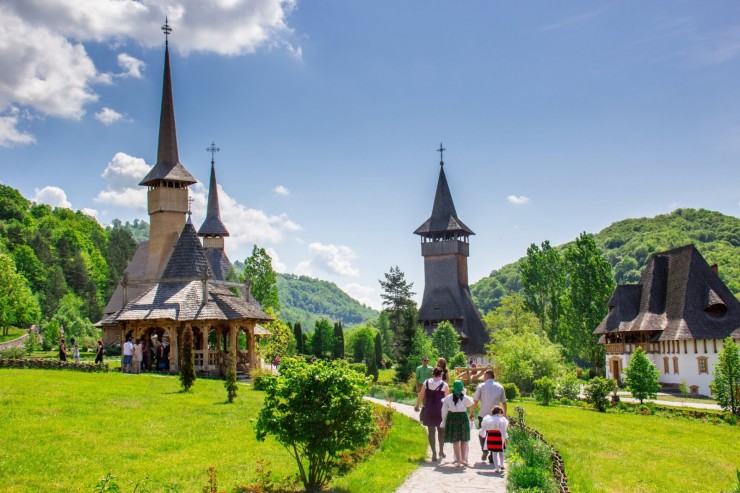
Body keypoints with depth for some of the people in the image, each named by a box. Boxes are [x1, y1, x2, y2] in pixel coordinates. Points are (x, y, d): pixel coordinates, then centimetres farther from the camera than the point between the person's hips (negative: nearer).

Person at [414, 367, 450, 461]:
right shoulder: (444, 385, -7)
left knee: (431, 432, 6)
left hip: (429, 411, 1)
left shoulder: (426, 383, -2)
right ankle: (441, 451, 25)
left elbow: (421, 396, 2)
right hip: (440, 411, -1)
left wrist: (417, 406, 16)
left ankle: (434, 453, 3)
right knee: (441, 431, 18)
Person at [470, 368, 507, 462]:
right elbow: (503, 402, 11)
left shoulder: (481, 386, -4)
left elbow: (475, 402, -5)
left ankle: (484, 450, -7)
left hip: (483, 415, -2)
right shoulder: (500, 387, 6)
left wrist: (471, 413, 4)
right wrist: (504, 415, 22)